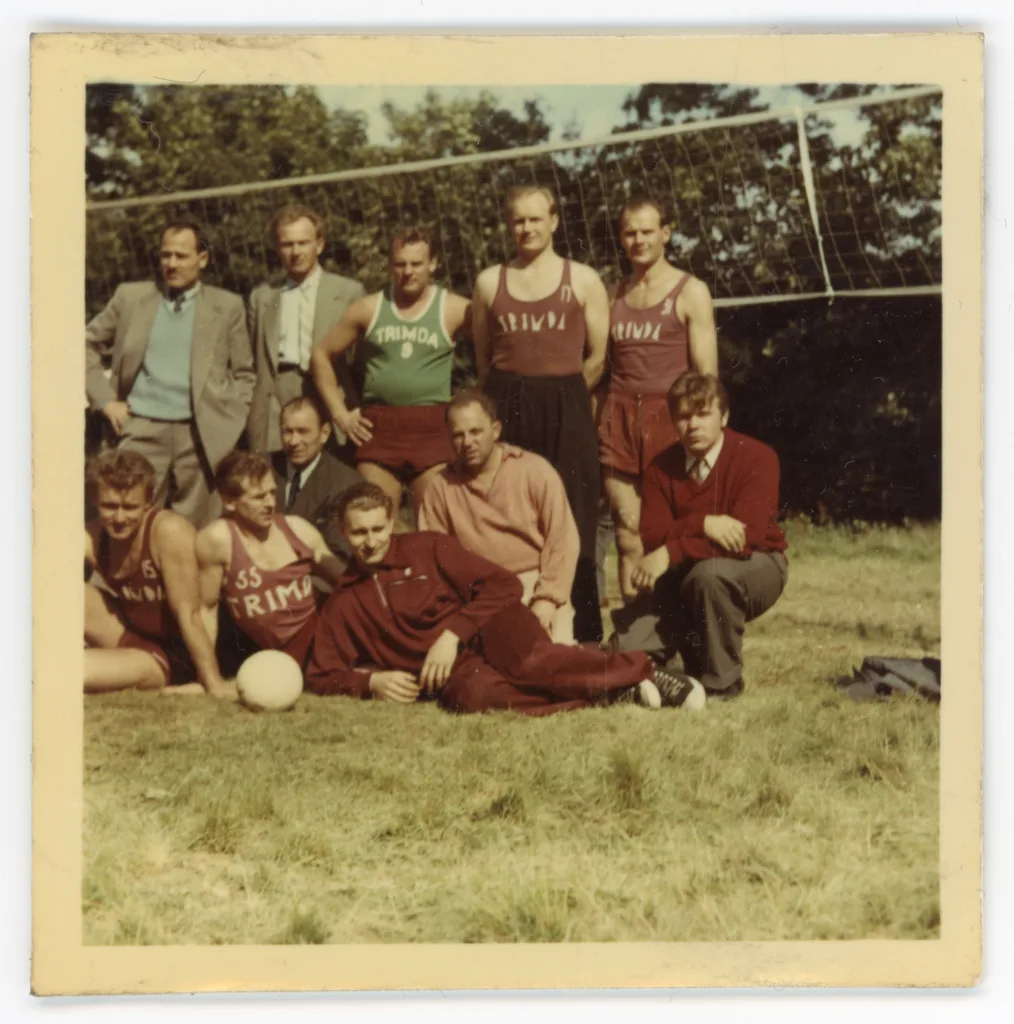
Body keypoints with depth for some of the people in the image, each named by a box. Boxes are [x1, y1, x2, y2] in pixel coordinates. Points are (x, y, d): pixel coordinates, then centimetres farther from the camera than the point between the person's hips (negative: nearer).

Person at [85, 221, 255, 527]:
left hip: (200, 435, -1)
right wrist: (105, 399, 5)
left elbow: (243, 374, 11)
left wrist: (229, 424, 0)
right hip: (141, 431, 1)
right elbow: (87, 344, 15)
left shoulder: (227, 307, 8)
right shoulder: (130, 297, 9)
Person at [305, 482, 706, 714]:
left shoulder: (428, 548, 9)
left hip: (491, 628, 0)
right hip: (452, 672, 0)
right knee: (474, 694, -39)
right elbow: (321, 675, 16)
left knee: (530, 662, -39)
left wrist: (452, 634, -12)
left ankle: (641, 673, -26)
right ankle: (616, 694, -33)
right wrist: (372, 681, -5)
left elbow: (503, 585, 1)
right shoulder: (342, 604, 16)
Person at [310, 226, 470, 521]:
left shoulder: (454, 309, 1)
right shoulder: (368, 309, 9)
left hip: (431, 427, -2)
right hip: (377, 427, 2)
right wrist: (339, 412, 9)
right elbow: (322, 355, 15)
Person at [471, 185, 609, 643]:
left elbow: (598, 358, 4)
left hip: (566, 413, -2)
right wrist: (511, 399, 10)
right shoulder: (490, 282, 11)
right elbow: (482, 357, 15)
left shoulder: (583, 280, 6)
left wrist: (560, 400, 5)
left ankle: (579, 632, 1)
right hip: (506, 410, 2)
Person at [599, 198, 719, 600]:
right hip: (619, 417, 4)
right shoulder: (616, 294, 16)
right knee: (629, 535, 0)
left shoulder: (690, 292, 3)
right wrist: (600, 424, 6)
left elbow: (706, 374, -2)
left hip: (669, 416, -4)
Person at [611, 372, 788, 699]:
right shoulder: (662, 468, -4)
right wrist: (702, 524, -33)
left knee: (709, 572, -40)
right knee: (627, 651, -16)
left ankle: (722, 683, -18)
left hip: (755, 566, -3)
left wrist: (670, 553, -32)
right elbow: (652, 537, -15)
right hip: (685, 575, 4)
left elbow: (745, 537, -28)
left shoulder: (757, 458, -17)